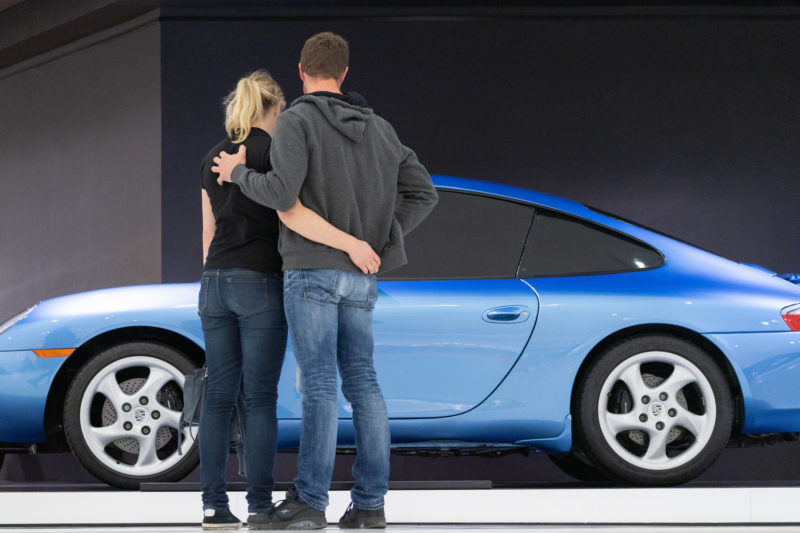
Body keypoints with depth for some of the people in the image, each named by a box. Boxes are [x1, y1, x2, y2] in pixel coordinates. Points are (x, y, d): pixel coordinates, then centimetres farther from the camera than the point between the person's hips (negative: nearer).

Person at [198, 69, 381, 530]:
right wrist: (350, 244, -30)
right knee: (260, 397, -3)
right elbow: (291, 212, -24)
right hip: (260, 282, -6)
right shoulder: (273, 153, -8)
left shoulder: (214, 159, 13)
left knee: (220, 396, 4)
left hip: (216, 283, 6)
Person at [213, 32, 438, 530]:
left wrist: (238, 172, 0)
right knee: (362, 382, 5)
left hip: (313, 269, -6)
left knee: (319, 384, -10)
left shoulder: (298, 120, -6)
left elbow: (281, 194, -18)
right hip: (360, 278, 6)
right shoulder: (378, 128, 15)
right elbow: (424, 193, 14)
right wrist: (380, 241, 13)